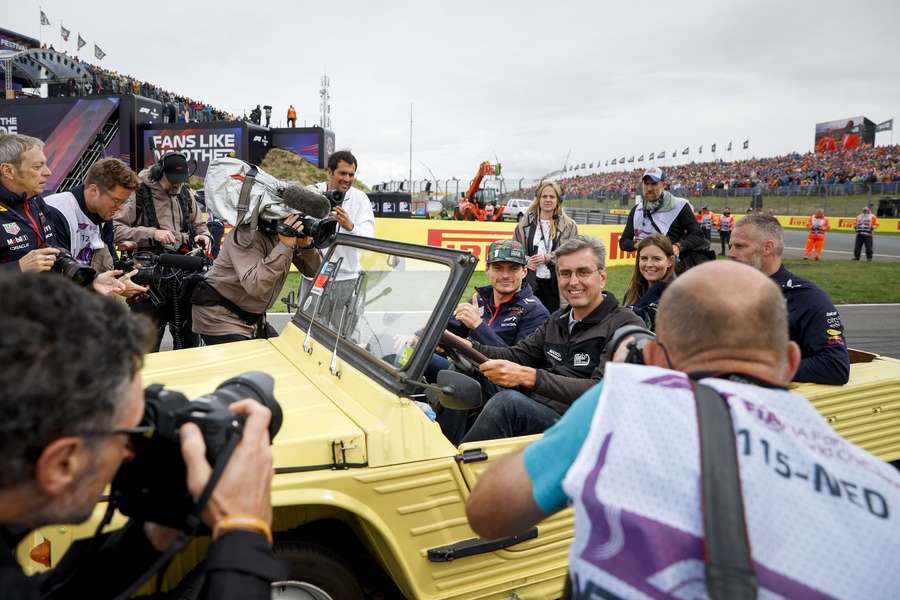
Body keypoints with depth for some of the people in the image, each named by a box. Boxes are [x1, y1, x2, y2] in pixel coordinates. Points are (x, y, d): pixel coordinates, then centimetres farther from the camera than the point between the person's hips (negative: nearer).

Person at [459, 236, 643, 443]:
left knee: (508, 401, -32)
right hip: (535, 410, 7)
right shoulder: (558, 319, 20)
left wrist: (528, 377, -28)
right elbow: (518, 355, 16)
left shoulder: (626, 325, -6)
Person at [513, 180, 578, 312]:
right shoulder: (525, 223, 7)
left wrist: (548, 257, -12)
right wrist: (525, 260, -10)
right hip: (530, 281, 1)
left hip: (556, 283, -1)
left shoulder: (569, 225, 1)